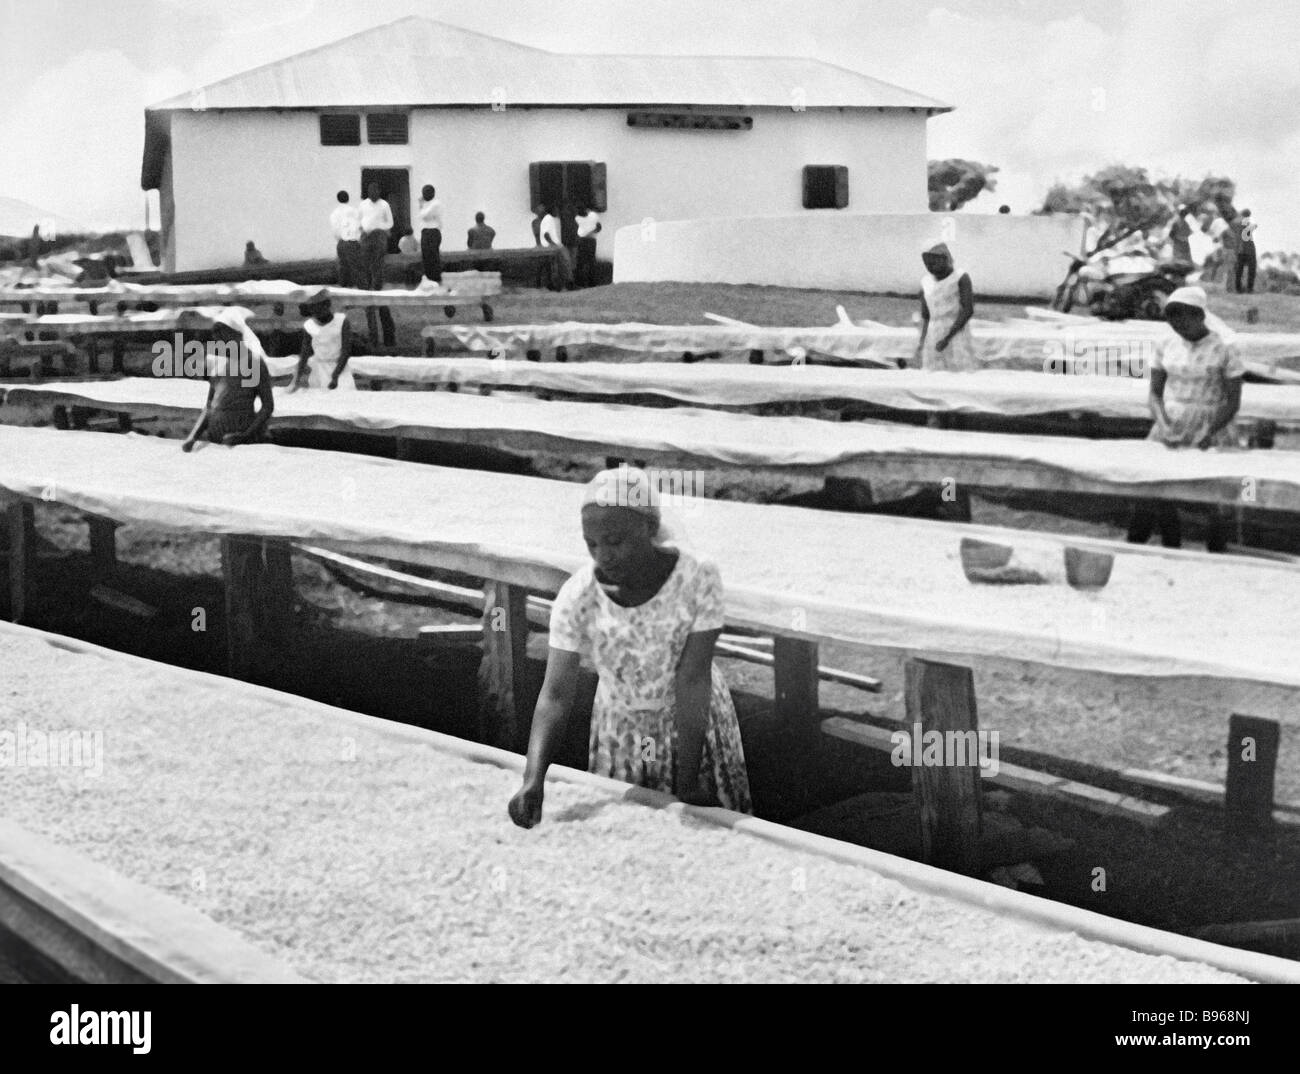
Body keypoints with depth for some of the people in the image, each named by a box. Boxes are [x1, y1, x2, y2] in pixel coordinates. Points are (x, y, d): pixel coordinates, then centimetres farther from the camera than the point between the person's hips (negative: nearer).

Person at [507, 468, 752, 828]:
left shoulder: (698, 578, -27)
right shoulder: (577, 596, -24)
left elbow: (692, 681, -26)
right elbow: (556, 694, -27)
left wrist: (687, 785, -25)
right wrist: (533, 780, -42)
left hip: (695, 717, -1)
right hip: (620, 728, 1)